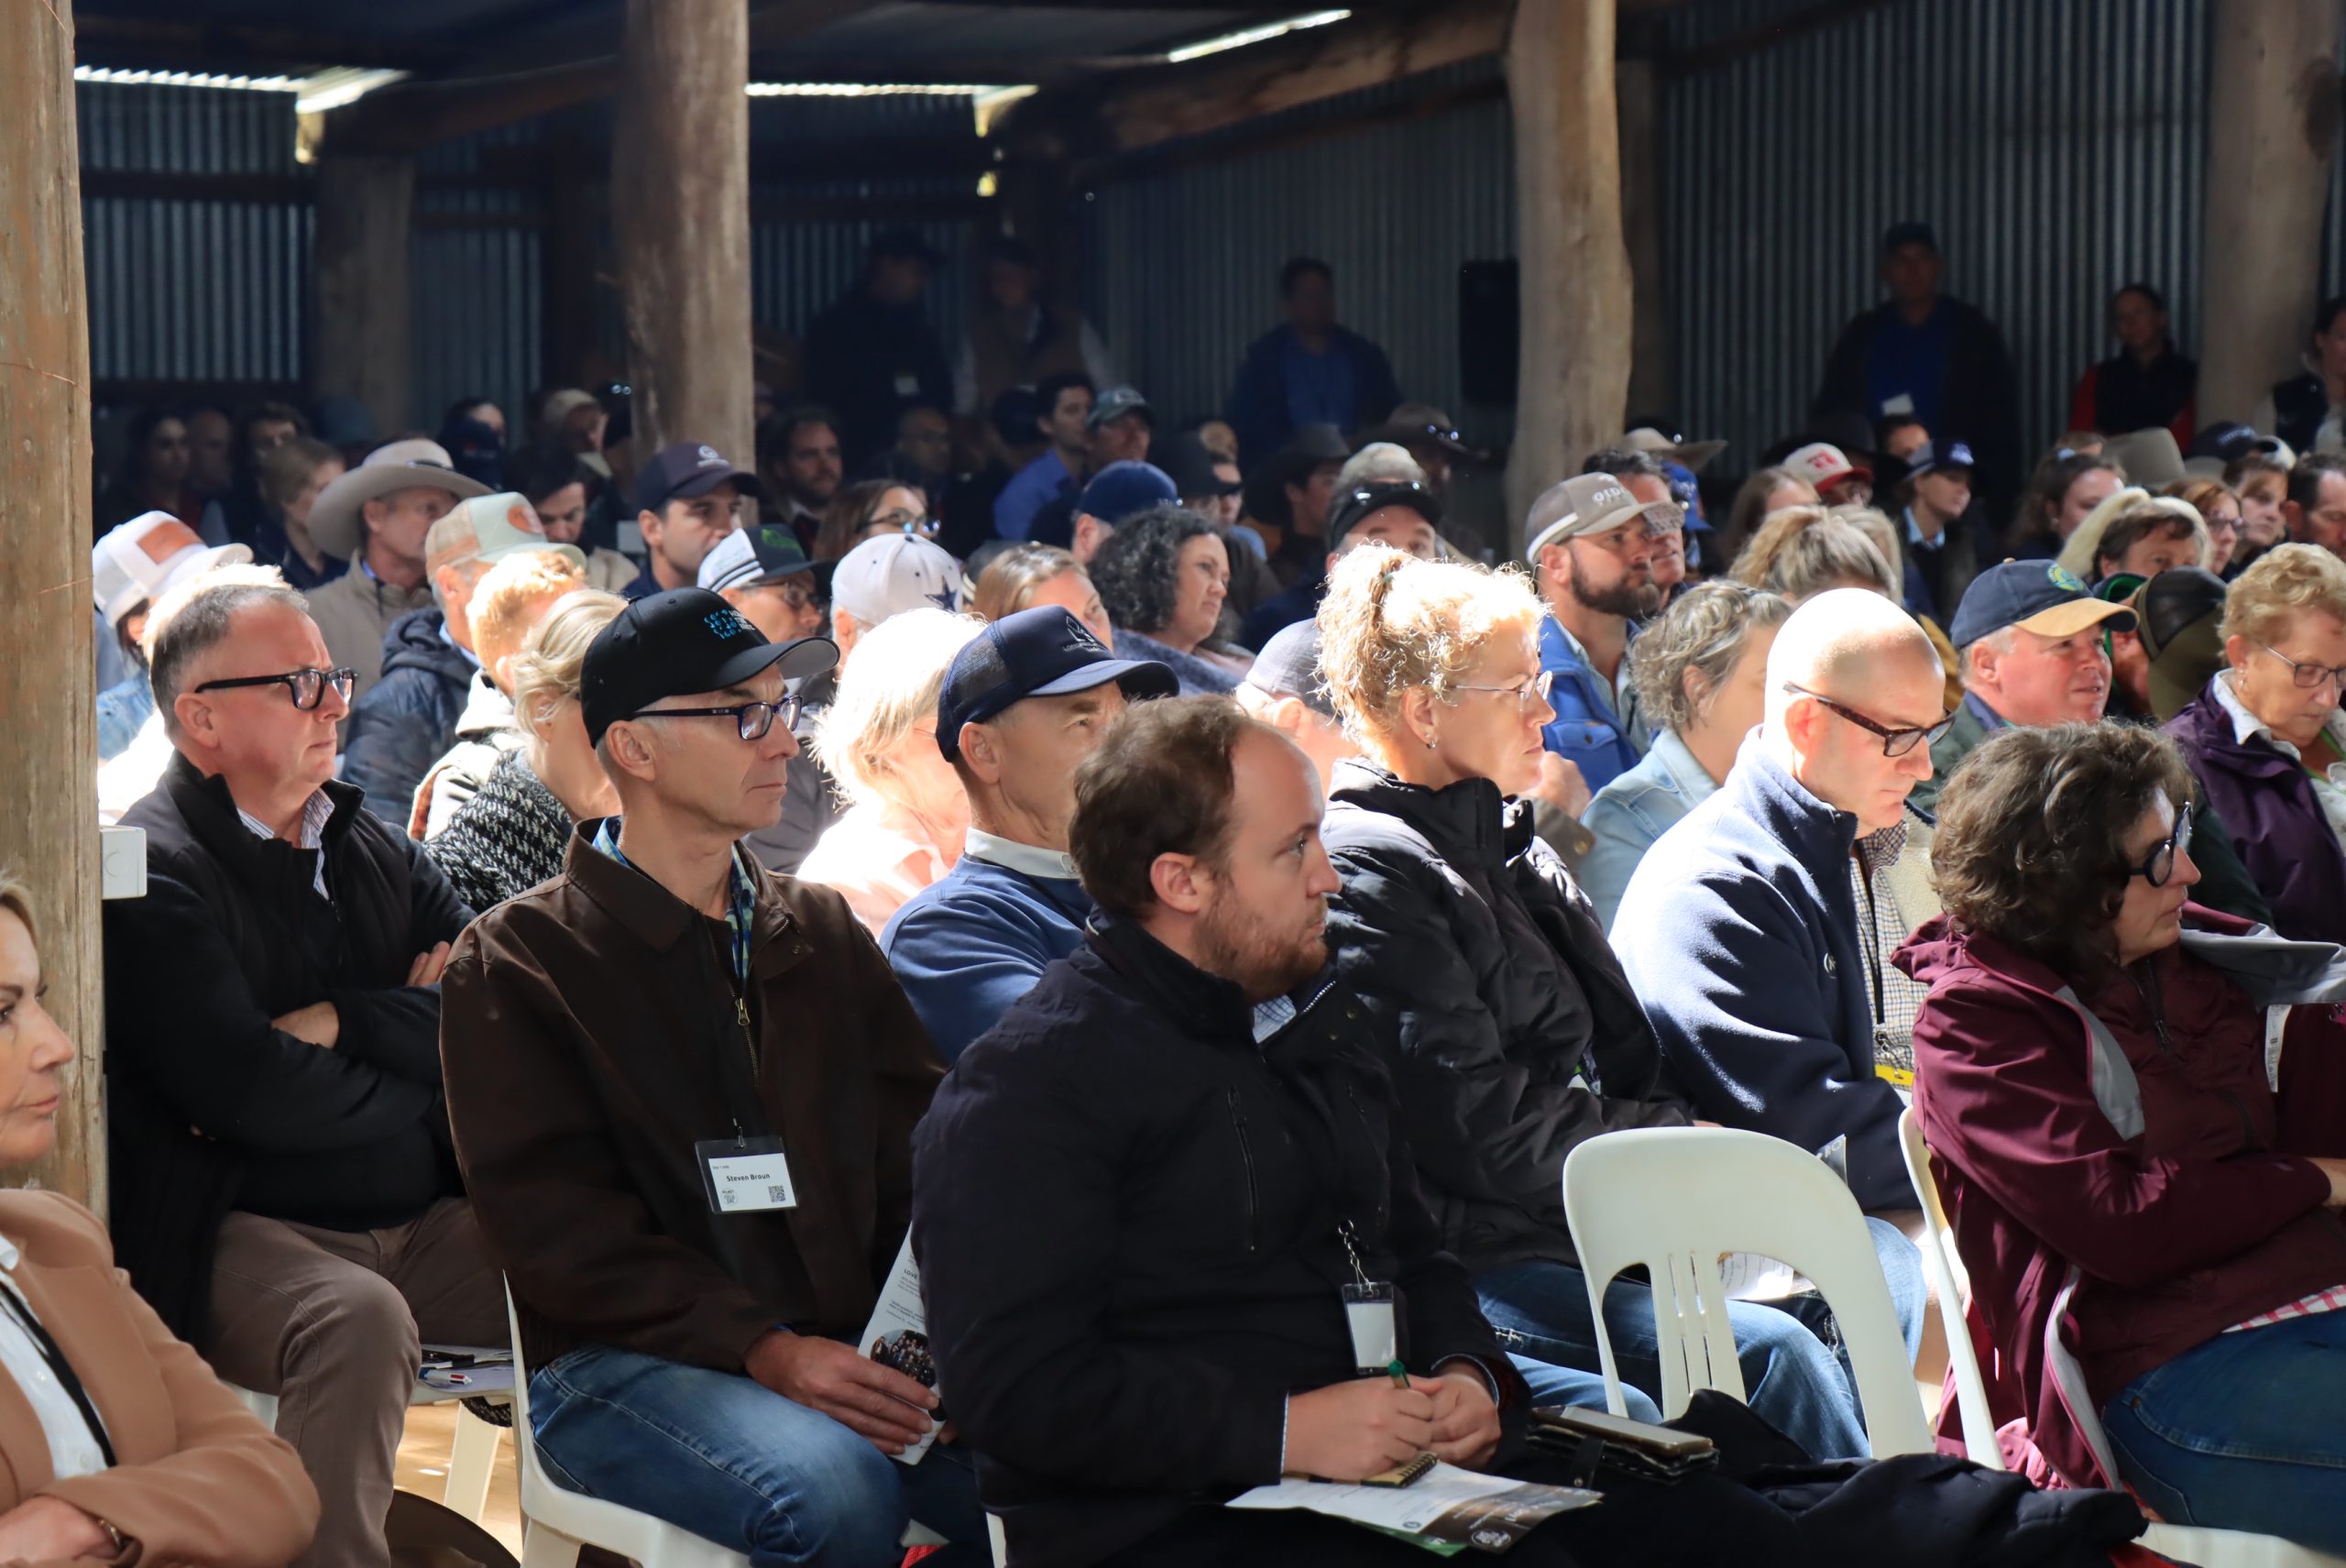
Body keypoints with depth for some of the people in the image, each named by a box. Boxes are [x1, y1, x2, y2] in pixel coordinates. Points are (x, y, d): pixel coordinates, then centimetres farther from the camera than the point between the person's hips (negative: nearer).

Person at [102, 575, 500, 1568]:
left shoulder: (375, 849, 17)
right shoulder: (151, 874, -5)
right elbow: (251, 1093, -18)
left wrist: (341, 1023, -9)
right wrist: (419, 1080, -1)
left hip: (424, 1222, 7)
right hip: (241, 1233, -6)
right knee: (361, 1320, -36)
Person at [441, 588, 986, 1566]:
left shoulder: (821, 931, 19)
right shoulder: (514, 962, 3)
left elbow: (920, 1151, 12)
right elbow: (554, 1220, -7)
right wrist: (757, 1349, -19)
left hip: (847, 1343, 4)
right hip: (623, 1363, -4)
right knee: (831, 1488, -35)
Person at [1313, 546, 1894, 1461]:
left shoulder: (1512, 851, 20)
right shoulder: (1369, 871, -10)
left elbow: (1626, 1067, 18)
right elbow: (1482, 1128, -15)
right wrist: (1679, 1149, -7)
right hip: (1479, 1267, -9)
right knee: (1771, 1356, -26)